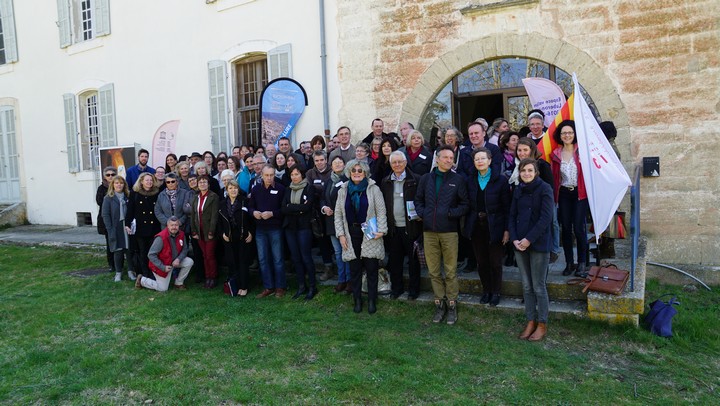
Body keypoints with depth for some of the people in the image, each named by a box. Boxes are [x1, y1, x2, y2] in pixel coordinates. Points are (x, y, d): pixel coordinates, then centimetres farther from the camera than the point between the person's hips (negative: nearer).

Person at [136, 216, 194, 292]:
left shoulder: (181, 234, -12)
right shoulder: (161, 238, -30)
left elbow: (184, 249, 0)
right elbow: (151, 255, -27)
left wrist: (178, 259, -20)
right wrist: (163, 267, -27)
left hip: (174, 261, 6)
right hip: (162, 264, -6)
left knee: (189, 262, -15)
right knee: (163, 289, 2)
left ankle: (178, 283, 6)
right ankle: (142, 280, 26)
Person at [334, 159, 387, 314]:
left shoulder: (373, 189, -1)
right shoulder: (343, 190, 7)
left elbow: (381, 211, -3)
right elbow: (338, 214, 8)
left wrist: (381, 230, -13)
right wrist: (340, 234, 1)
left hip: (370, 235, -2)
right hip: (351, 235, 2)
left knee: (371, 269, 3)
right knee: (354, 269, 8)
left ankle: (372, 300, 16)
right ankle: (357, 300, 20)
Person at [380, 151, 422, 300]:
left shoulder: (416, 180, -5)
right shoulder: (385, 182, 7)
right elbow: (383, 204, 10)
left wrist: (419, 215, -14)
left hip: (410, 227, -3)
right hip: (393, 228, 4)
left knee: (413, 259, 8)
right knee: (395, 259, 12)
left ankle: (414, 289, 21)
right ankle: (396, 287, 27)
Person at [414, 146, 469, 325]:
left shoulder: (458, 180, 2)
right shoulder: (426, 179, 9)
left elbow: (465, 204, 2)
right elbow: (418, 200, 15)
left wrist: (451, 213, -12)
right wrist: (422, 213, -2)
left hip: (449, 231, -2)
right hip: (429, 231, 2)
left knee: (451, 271, 3)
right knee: (433, 271, 8)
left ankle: (452, 304, 16)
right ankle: (439, 303, 20)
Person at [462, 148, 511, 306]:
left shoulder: (501, 180, -6)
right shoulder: (470, 181, 5)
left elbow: (507, 207, -7)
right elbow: (468, 205, 8)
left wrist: (507, 229, -11)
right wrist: (467, 227, 2)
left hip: (494, 226, -3)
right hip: (476, 226, 3)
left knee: (495, 262, 6)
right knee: (481, 262, 11)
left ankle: (496, 292, 24)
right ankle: (486, 290, 28)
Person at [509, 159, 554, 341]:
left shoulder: (544, 189, -8)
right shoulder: (518, 190, 9)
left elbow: (546, 218, -14)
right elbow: (512, 216, 10)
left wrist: (529, 239, -16)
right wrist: (514, 239, -4)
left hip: (539, 244, -5)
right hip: (520, 244, 5)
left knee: (538, 286, 1)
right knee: (526, 286, 11)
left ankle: (542, 325, 15)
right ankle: (531, 322, 22)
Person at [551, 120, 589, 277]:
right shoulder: (556, 154, 6)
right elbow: (554, 176, 9)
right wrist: (554, 195, 4)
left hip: (580, 193, -3)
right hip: (564, 194, 3)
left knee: (579, 228, -7)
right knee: (566, 229, 6)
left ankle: (582, 264, 6)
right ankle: (569, 263, 17)